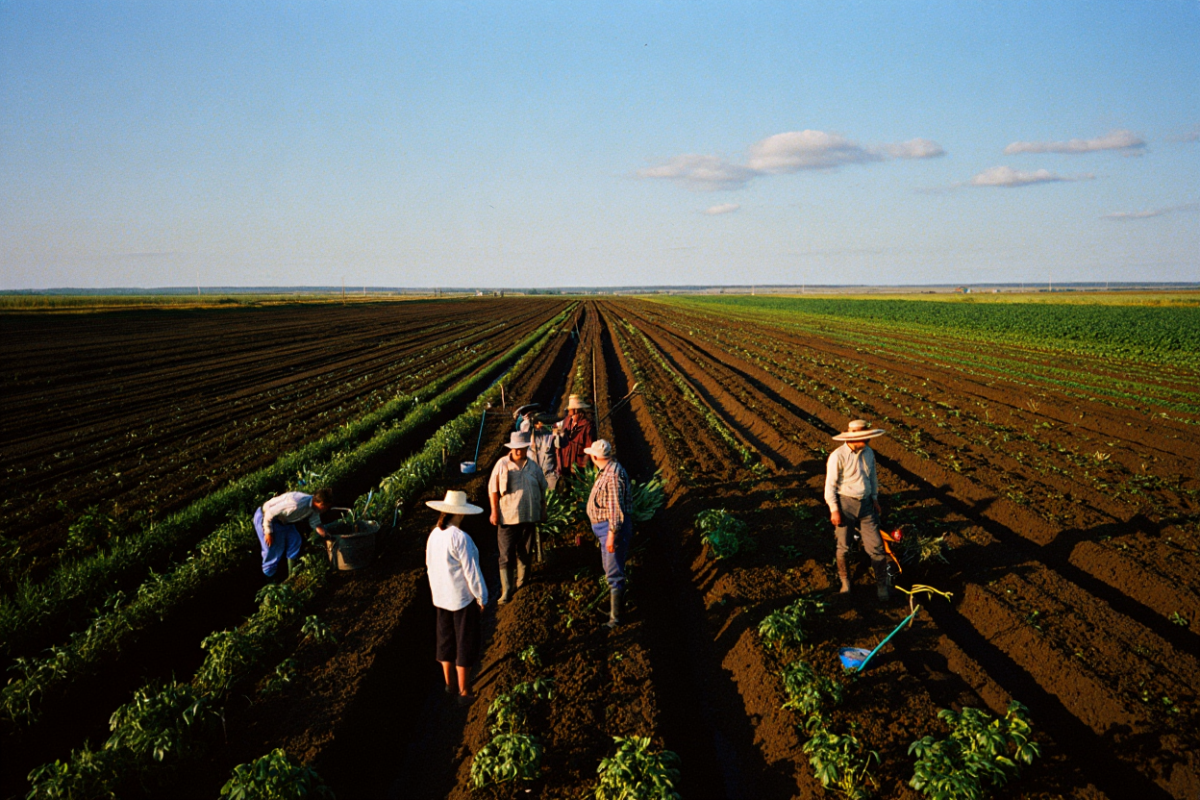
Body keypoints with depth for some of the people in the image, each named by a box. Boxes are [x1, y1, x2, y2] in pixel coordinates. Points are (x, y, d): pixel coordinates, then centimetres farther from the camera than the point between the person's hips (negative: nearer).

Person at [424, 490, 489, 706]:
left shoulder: (434, 535, -4)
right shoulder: (460, 538, -25)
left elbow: (430, 566, 8)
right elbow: (471, 571, -19)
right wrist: (481, 597, -7)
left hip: (441, 598, 7)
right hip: (463, 599, -7)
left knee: (446, 640, 20)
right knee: (465, 645, 7)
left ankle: (449, 684, 34)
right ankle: (464, 692, 15)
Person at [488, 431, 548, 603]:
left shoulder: (533, 466, 6)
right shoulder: (502, 464, -4)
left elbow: (542, 489, 14)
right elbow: (493, 489, -3)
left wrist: (543, 510, 13)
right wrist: (494, 511, -8)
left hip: (529, 516, 3)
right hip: (507, 517, -3)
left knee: (524, 552, 15)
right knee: (506, 555, -4)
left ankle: (521, 582, 31)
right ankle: (506, 591, -1)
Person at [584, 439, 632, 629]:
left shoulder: (613, 475, -23)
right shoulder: (607, 471, 10)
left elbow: (616, 508, -26)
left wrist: (612, 534, -25)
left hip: (612, 528, -11)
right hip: (605, 527, 11)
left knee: (614, 573, -5)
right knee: (612, 570, 22)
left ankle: (615, 618, 0)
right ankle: (614, 608, 35)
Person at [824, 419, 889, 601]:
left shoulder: (868, 452, 2)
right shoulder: (838, 456, -16)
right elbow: (830, 485, -13)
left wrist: (874, 498, 15)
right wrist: (834, 510, -13)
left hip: (865, 504, 4)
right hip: (845, 504, -4)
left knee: (876, 546, 2)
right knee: (843, 547, 9)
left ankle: (881, 586, 14)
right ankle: (845, 582, 29)